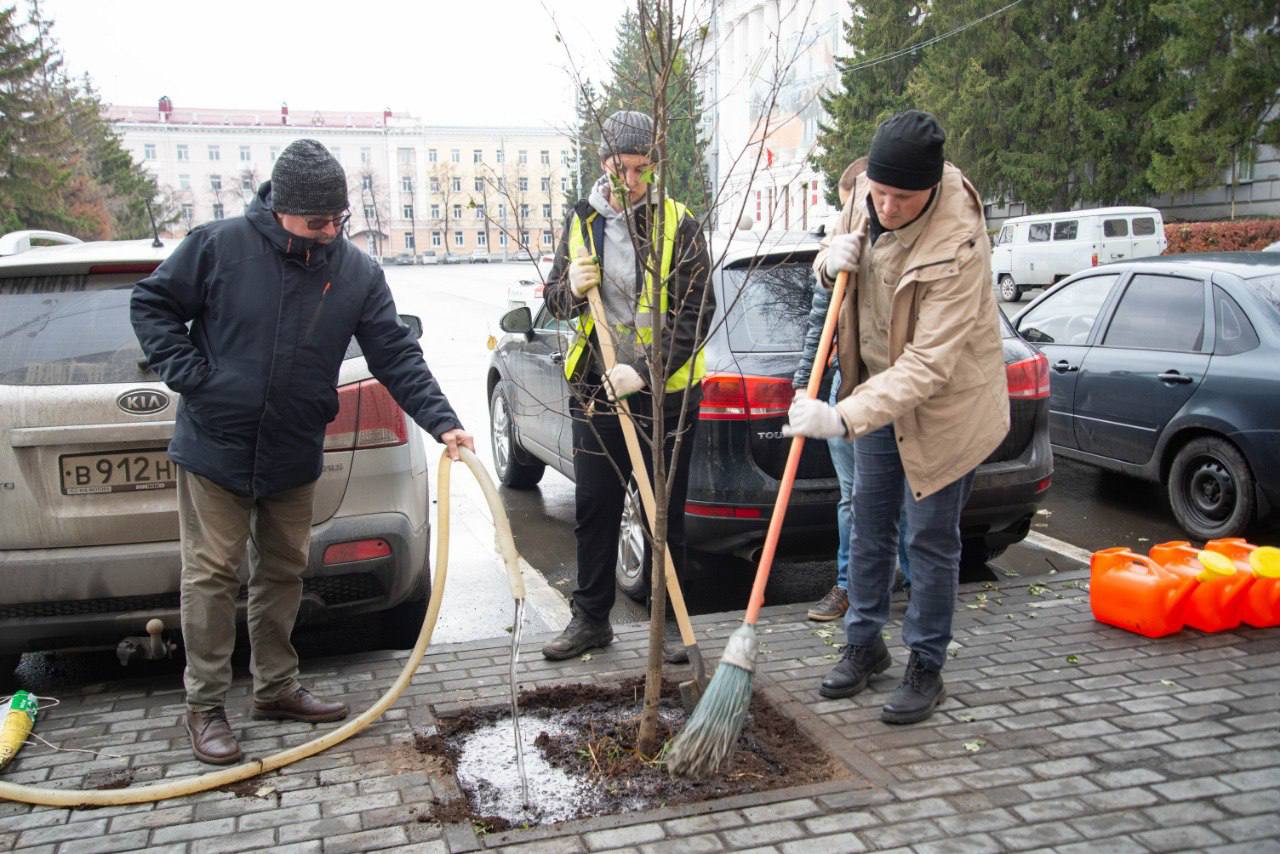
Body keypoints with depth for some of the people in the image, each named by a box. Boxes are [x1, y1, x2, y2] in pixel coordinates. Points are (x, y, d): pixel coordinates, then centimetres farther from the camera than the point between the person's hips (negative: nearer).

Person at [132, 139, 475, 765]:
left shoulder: (357, 273, -5)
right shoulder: (221, 245, -13)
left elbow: (396, 357, -5)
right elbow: (151, 302, -2)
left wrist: (442, 421, -15)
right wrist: (189, 375, -13)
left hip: (295, 456, 4)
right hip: (216, 447, -3)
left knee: (283, 572, 14)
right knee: (212, 574, 2)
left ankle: (277, 687, 30)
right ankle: (205, 704, 15)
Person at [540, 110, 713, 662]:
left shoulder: (679, 225, -6)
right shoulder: (581, 222, 6)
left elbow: (695, 313, -11)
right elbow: (555, 300, 14)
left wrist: (644, 371, -22)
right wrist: (571, 289, -11)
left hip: (666, 390, -3)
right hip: (596, 388, 4)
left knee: (666, 513, 7)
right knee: (593, 509, 10)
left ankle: (668, 620, 22)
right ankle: (591, 619, 24)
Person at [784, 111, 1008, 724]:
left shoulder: (958, 246, -32)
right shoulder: (864, 194, -10)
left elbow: (928, 364, -34)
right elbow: (838, 255, 10)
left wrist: (842, 418, -40)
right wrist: (831, 258, -16)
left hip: (941, 403, -7)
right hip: (877, 387, 7)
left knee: (931, 539, 3)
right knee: (868, 524, 14)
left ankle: (926, 667, 19)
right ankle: (865, 643, 31)